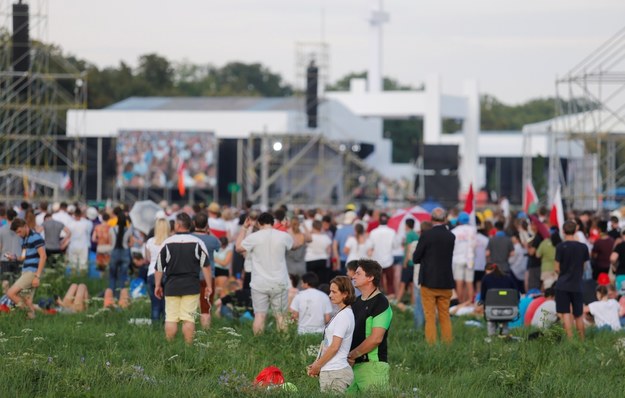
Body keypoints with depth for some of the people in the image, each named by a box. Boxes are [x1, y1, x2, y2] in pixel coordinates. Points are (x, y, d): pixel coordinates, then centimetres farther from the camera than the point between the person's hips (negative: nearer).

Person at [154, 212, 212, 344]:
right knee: (189, 318, 0)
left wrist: (157, 285, 13)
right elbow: (206, 266, -1)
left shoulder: (167, 243, 0)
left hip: (171, 286, 0)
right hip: (191, 287, 0)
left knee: (171, 318, 4)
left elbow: (159, 267, 3)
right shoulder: (197, 243, 0)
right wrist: (209, 286, 4)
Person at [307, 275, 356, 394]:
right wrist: (316, 363, 10)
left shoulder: (344, 315, -12)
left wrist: (317, 366, -6)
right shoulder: (341, 314, 16)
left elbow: (334, 347, -15)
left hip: (335, 373, -9)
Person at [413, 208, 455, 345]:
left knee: (430, 317, 1)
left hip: (429, 282, -3)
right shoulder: (451, 237, -1)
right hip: (446, 283, 3)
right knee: (445, 316, 13)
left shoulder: (426, 236, -12)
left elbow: (415, 259, -7)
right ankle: (447, 343, 12)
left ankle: (431, 344, -2)